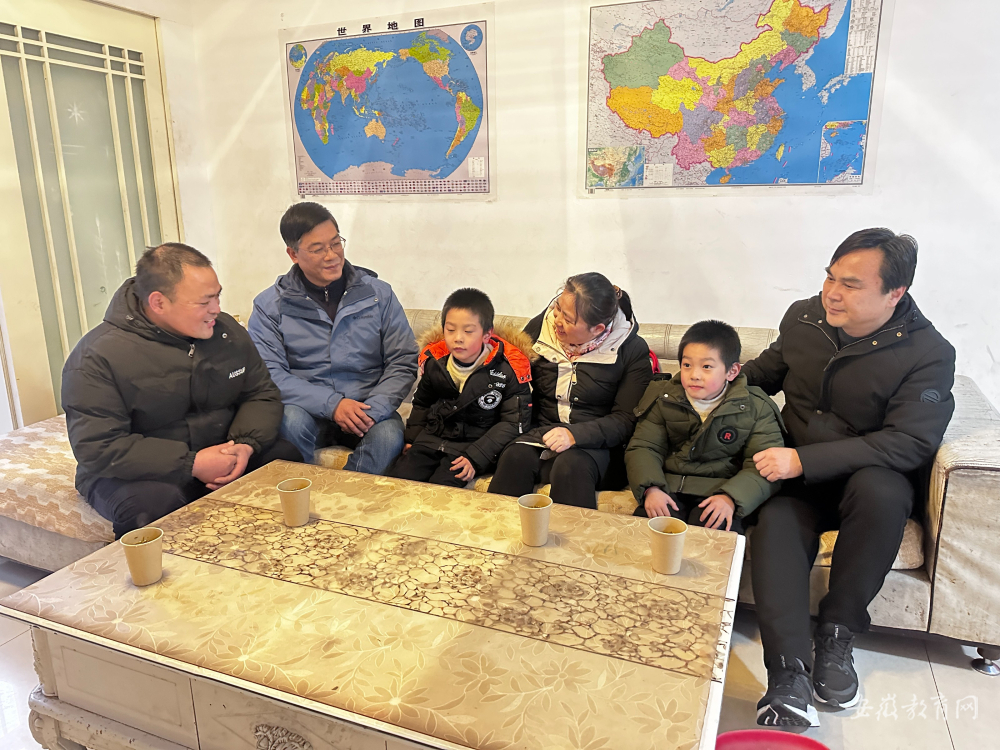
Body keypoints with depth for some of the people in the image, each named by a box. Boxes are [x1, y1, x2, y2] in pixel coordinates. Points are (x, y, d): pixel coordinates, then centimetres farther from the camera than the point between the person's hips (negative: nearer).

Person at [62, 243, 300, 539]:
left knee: (288, 459, -19)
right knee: (155, 504, -38)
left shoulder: (226, 330, 2)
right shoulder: (97, 357, -15)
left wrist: (246, 444, -15)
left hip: (222, 457, 5)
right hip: (137, 474, -5)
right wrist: (191, 465, -26)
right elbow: (97, 448, -19)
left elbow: (262, 394, 7)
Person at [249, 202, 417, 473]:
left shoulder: (378, 293, 5)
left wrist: (374, 409, -15)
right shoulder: (269, 305, 2)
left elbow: (404, 361, 3)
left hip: (368, 411, 0)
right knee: (291, 420, -33)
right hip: (308, 411, 0)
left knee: (389, 434, -31)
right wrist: (332, 404, -20)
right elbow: (268, 372, -8)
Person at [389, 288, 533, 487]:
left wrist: (476, 457, -17)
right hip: (432, 438, 5)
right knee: (398, 478, -13)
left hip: (476, 444, -4)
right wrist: (412, 438, 9)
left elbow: (514, 422, -10)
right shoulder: (433, 360, 2)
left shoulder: (508, 368, -12)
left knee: (441, 486, -24)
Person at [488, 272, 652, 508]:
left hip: (595, 445, -2)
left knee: (571, 465, -35)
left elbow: (626, 419, -6)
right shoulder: (540, 327, 4)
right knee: (515, 456, -29)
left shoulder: (632, 350, -4)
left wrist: (575, 434, -21)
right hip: (540, 434, 3)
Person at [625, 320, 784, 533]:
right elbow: (644, 447, 2)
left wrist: (731, 497, -24)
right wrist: (650, 488, -17)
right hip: (669, 487, 2)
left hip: (720, 491, -1)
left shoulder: (755, 408, 0)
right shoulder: (663, 399, 7)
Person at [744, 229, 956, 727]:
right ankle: (789, 672, -30)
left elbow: (911, 442, -21)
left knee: (882, 492, -37)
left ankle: (837, 634, -17)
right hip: (798, 478, 3)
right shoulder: (803, 318, 1)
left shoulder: (927, 354, -12)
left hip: (868, 476, -2)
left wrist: (804, 459, -29)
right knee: (774, 525, -30)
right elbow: (767, 371, 21)